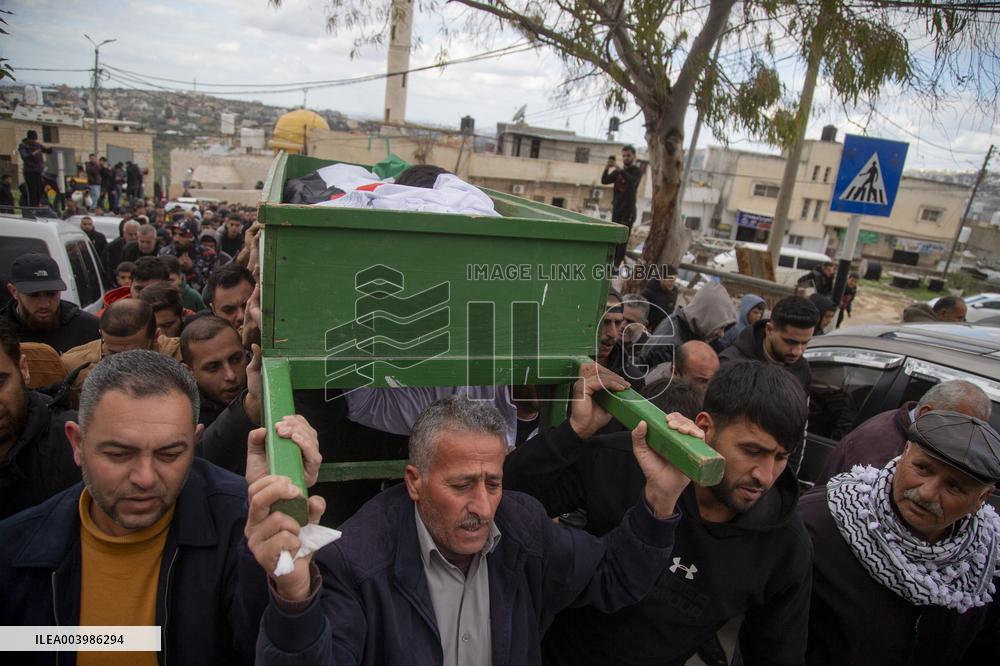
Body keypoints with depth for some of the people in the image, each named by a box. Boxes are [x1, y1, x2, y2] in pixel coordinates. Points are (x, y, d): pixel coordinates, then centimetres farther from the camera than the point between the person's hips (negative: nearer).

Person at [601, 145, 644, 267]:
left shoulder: (637, 171, -1)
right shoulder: (617, 171, 13)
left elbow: (632, 181, -23)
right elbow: (604, 181, 0)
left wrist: (620, 170, -32)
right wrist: (606, 168, -17)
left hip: (628, 210, -5)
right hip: (616, 208, 5)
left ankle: (616, 265, -9)